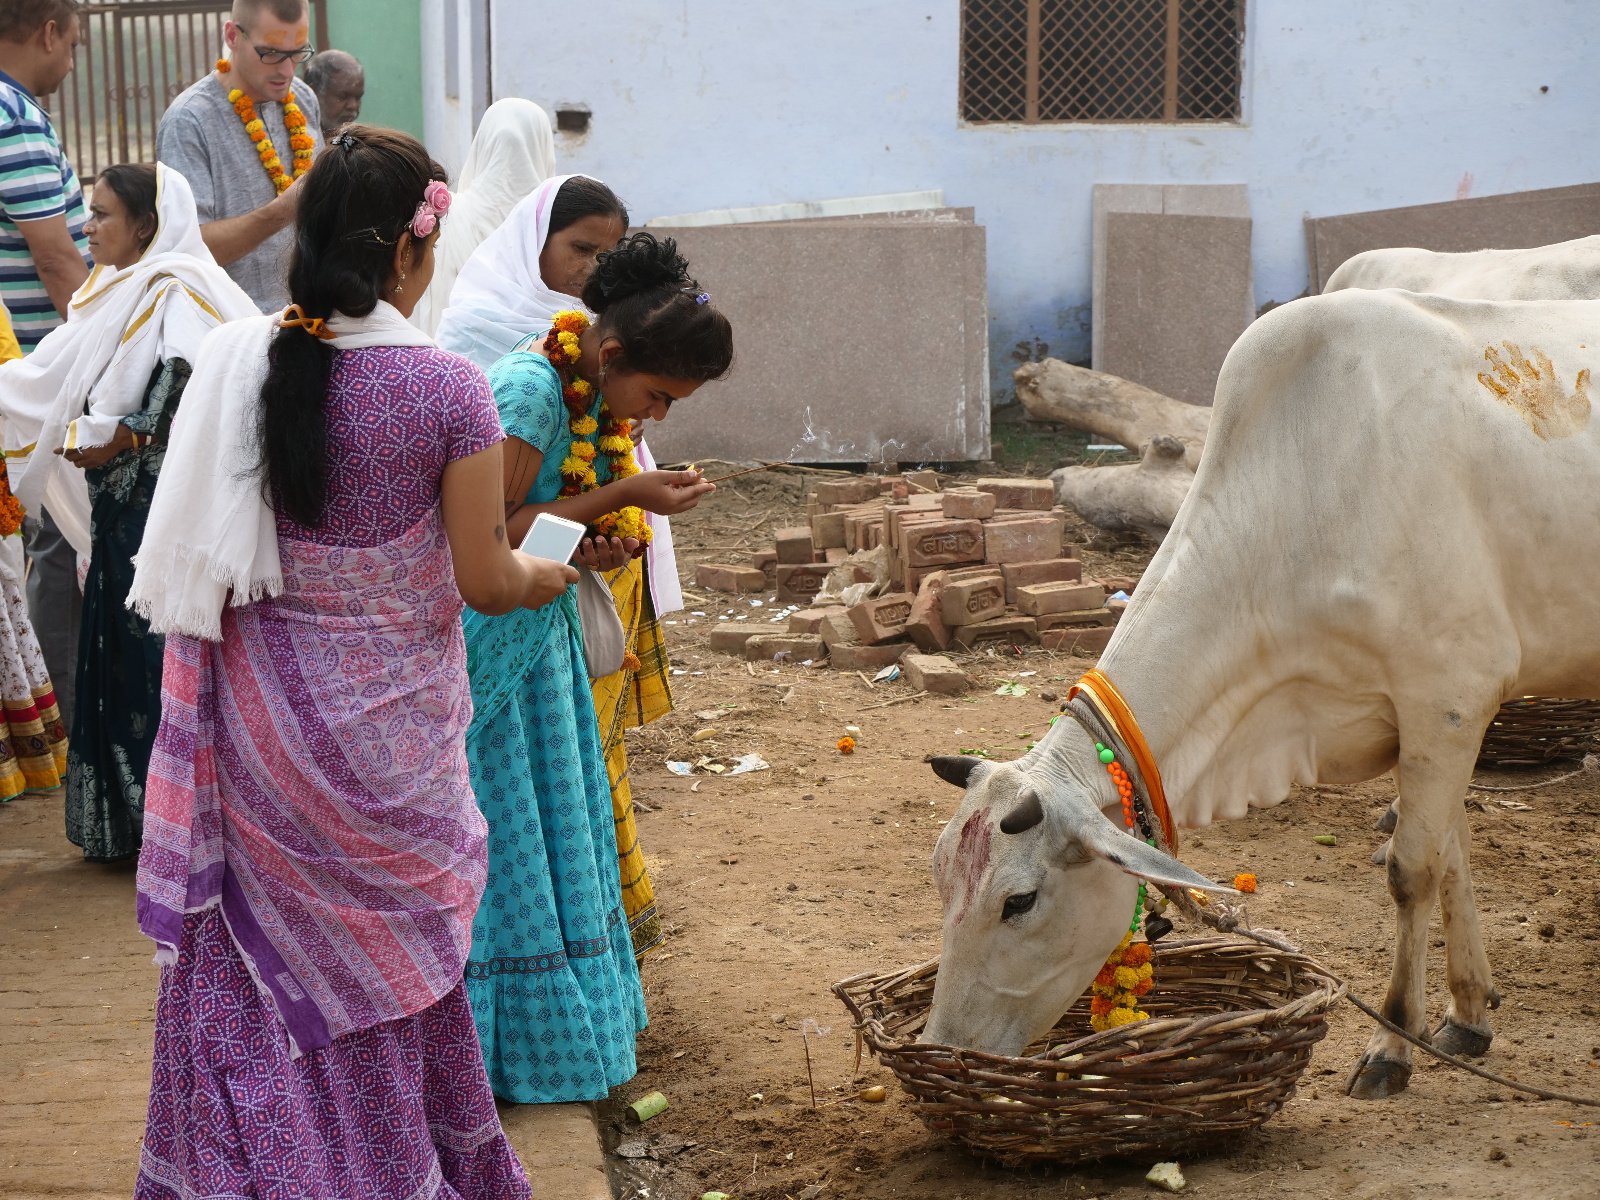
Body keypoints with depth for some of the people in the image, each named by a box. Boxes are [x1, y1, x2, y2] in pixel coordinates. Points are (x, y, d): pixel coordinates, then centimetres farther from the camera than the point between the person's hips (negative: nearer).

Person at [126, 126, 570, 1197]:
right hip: (386, 726, -3)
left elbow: (198, 560, 3)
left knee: (263, 947, 16)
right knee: (387, 957, 16)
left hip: (259, 709, 3)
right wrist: (548, 575, 9)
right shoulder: (446, 387, -18)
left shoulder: (235, 365, -6)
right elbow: (485, 582, -12)